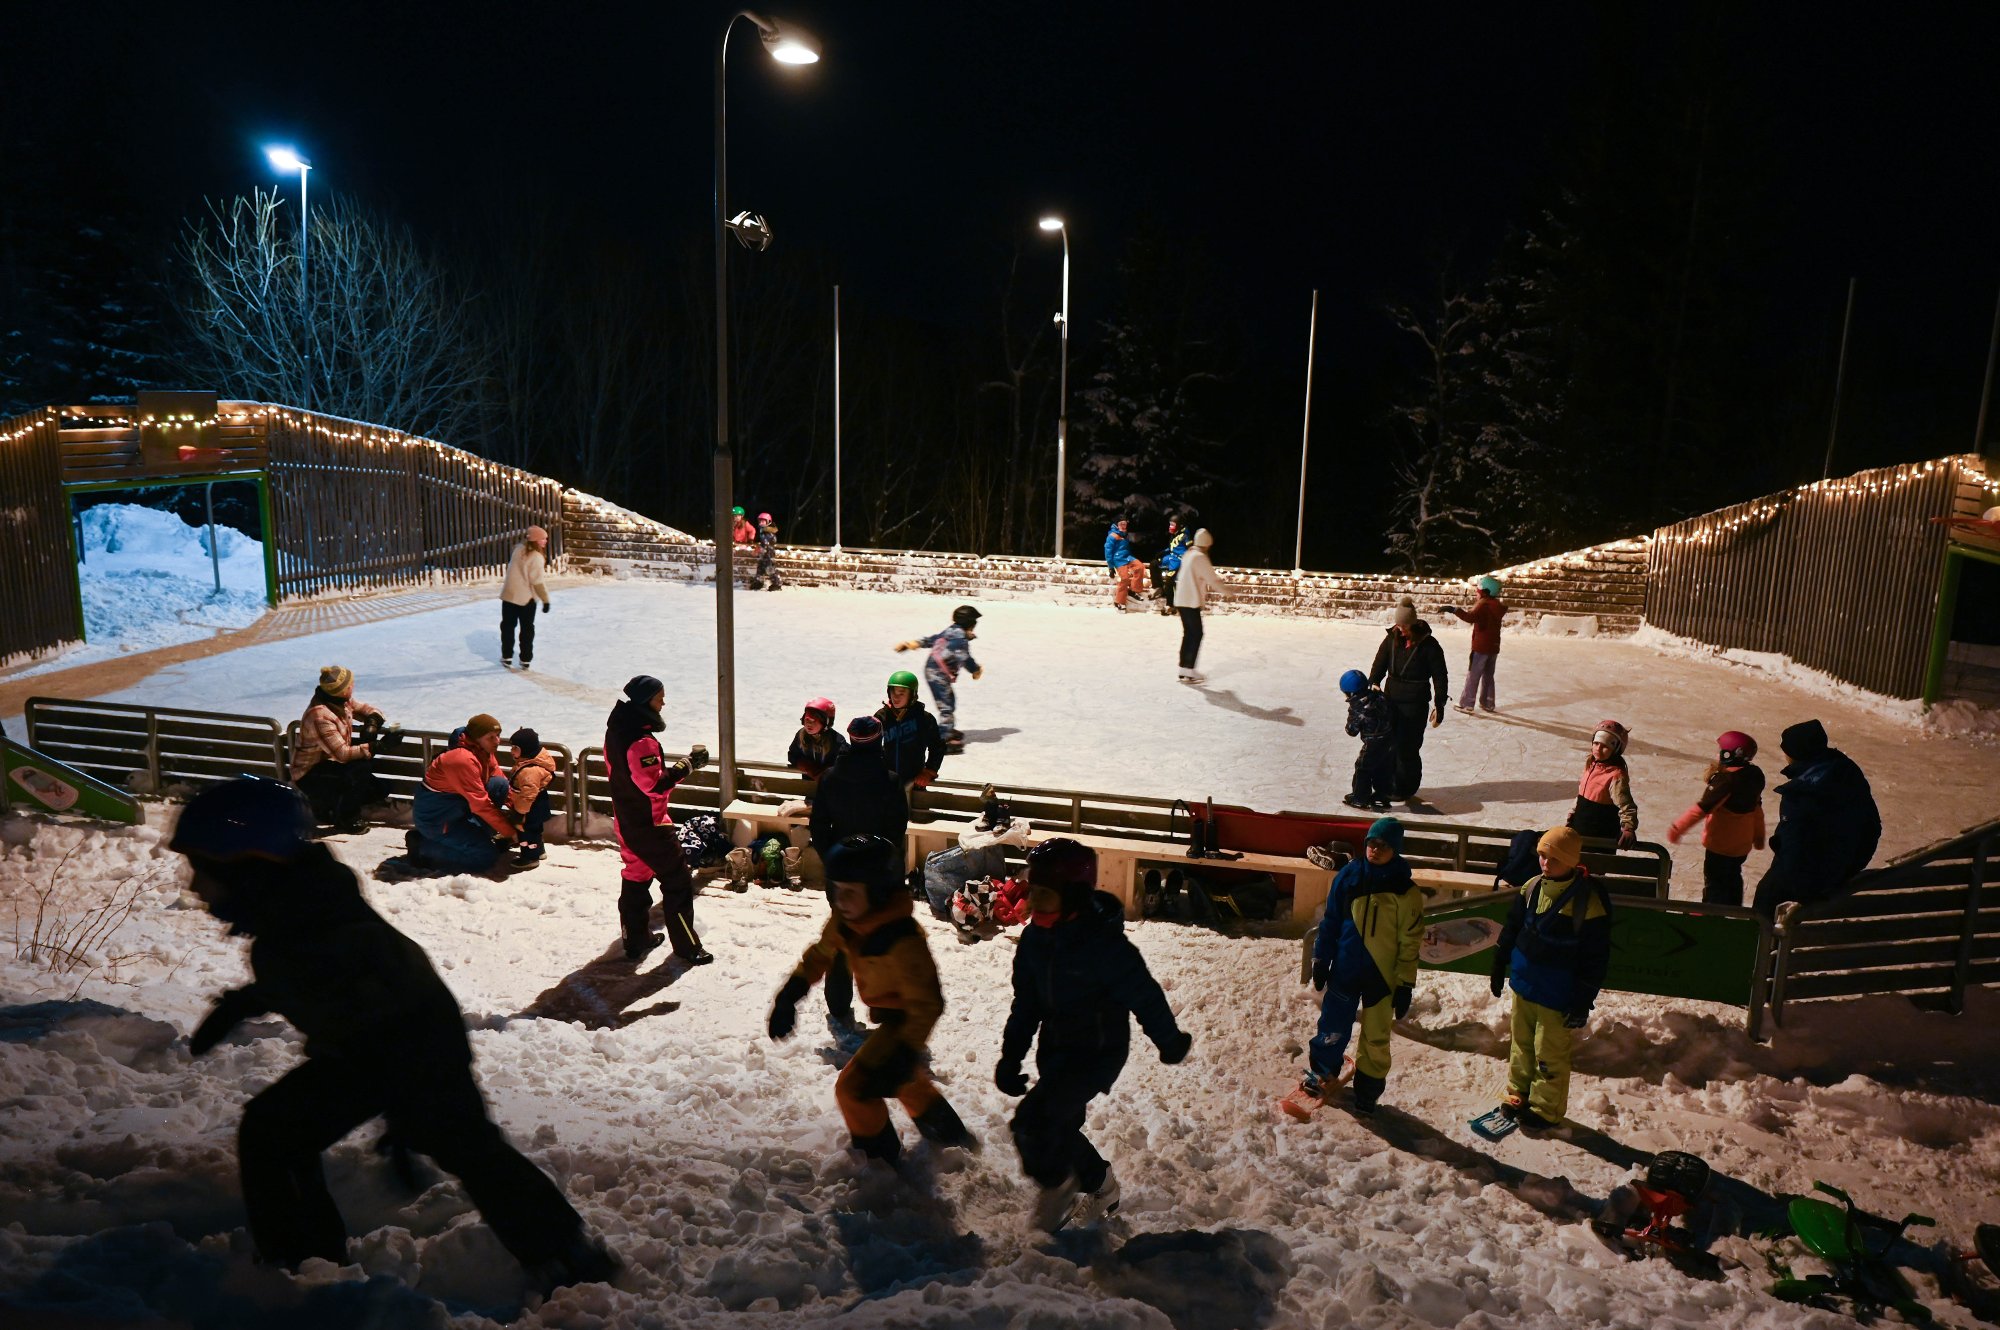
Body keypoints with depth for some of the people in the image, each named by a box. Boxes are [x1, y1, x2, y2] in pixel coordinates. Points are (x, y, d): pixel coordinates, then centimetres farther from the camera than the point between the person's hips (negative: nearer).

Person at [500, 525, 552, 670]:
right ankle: (526, 659, 14)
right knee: (527, 629, 11)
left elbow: (512, 568, 8)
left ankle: (507, 656, 23)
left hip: (509, 595, 4)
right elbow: (537, 582, -22)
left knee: (508, 626, 17)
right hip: (527, 598, -4)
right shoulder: (537, 558, -21)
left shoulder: (518, 549, -5)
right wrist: (545, 599, -16)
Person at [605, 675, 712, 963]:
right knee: (677, 880, 0)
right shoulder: (640, 740, -26)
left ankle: (636, 939, 28)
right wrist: (689, 764, -23)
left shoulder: (616, 730, 5)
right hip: (648, 822, -9)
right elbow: (656, 784, -27)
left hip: (626, 818, 9)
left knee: (636, 876, 19)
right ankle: (687, 946, 6)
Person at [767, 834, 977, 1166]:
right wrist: (789, 996, -5)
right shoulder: (846, 920, -15)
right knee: (906, 1080, 29)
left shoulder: (903, 941, -39)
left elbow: (926, 1004, -32)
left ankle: (880, 1158, 17)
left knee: (854, 1087, -6)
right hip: (886, 1014, 9)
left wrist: (904, 1054, -35)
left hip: (904, 1021, -9)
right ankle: (948, 1133, 51)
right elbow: (820, 954, 3)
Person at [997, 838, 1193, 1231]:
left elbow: (1144, 995, -13)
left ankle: (1057, 1185, 10)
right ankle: (1102, 1187, 44)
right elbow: (1025, 1003, 7)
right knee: (1061, 1128, 17)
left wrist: (1170, 1042, -1)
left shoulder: (1104, 943, -26)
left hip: (1099, 1052, -7)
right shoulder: (1035, 938, -3)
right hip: (1055, 1050, 7)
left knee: (1034, 1119, -19)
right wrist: (1011, 1056, 5)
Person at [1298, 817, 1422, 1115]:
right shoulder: (1349, 876, -4)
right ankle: (1322, 1071, 37)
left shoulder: (1406, 891, -9)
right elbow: (1330, 922, 4)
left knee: (1376, 1039, 9)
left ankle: (1368, 1090, 27)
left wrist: (1405, 985, -5)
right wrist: (1321, 961, 6)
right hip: (1345, 968, 2)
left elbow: (1410, 942, -4)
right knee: (1334, 1028, 12)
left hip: (1382, 975, -1)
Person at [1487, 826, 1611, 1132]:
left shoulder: (1589, 900, -20)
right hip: (1523, 984, 6)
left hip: (1557, 996, -6)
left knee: (1549, 1055, 7)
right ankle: (1519, 1095, 38)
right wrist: (1500, 964, 17)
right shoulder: (1532, 887, -2)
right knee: (1522, 1044, 20)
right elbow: (1511, 929, 13)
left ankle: (1546, 1110, 25)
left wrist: (1583, 1001, -14)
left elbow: (1595, 958, -15)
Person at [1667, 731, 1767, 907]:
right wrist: (1758, 836, 24)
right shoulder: (1753, 774, 1)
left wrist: (1678, 828, -22)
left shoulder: (1726, 779, -27)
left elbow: (1703, 807, -27)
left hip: (1721, 844, -9)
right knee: (1733, 879, 23)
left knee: (1715, 884, 2)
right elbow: (1756, 808, 13)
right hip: (1742, 844, 9)